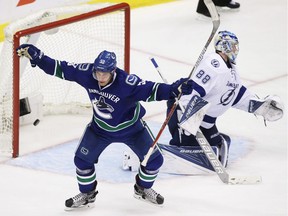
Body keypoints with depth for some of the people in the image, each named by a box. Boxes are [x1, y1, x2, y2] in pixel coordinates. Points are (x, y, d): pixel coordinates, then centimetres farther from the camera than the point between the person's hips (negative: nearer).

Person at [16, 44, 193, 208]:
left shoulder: (127, 82, -36)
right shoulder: (87, 73, -25)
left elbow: (151, 90, -40)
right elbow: (60, 69, -16)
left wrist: (174, 89, -56)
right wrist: (36, 56, -20)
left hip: (130, 127, -2)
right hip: (100, 127, 2)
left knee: (154, 160, -5)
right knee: (82, 159, -4)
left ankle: (143, 189, 26)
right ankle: (87, 194, 23)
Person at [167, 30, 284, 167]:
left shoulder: (231, 68, 10)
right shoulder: (214, 64, -24)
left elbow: (238, 94, 20)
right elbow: (192, 90, -30)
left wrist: (259, 106, 10)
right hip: (184, 110, -10)